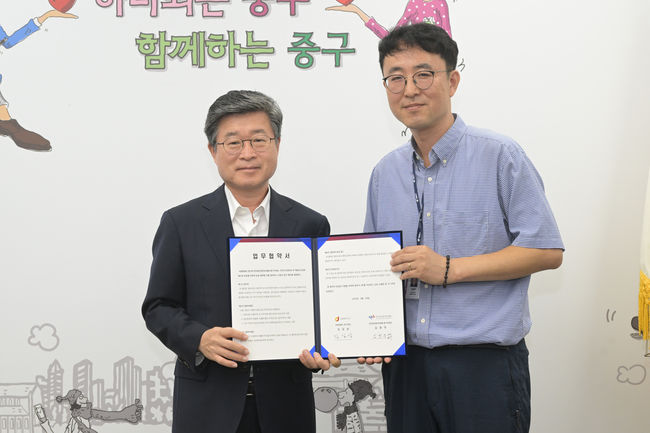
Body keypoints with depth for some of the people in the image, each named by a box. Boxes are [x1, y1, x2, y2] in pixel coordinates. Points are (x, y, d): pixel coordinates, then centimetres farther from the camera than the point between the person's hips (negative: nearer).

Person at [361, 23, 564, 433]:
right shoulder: (385, 173, 10)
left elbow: (547, 250, -9)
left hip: (485, 365, -4)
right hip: (405, 363, 5)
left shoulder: (500, 157, -6)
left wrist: (449, 269, -15)